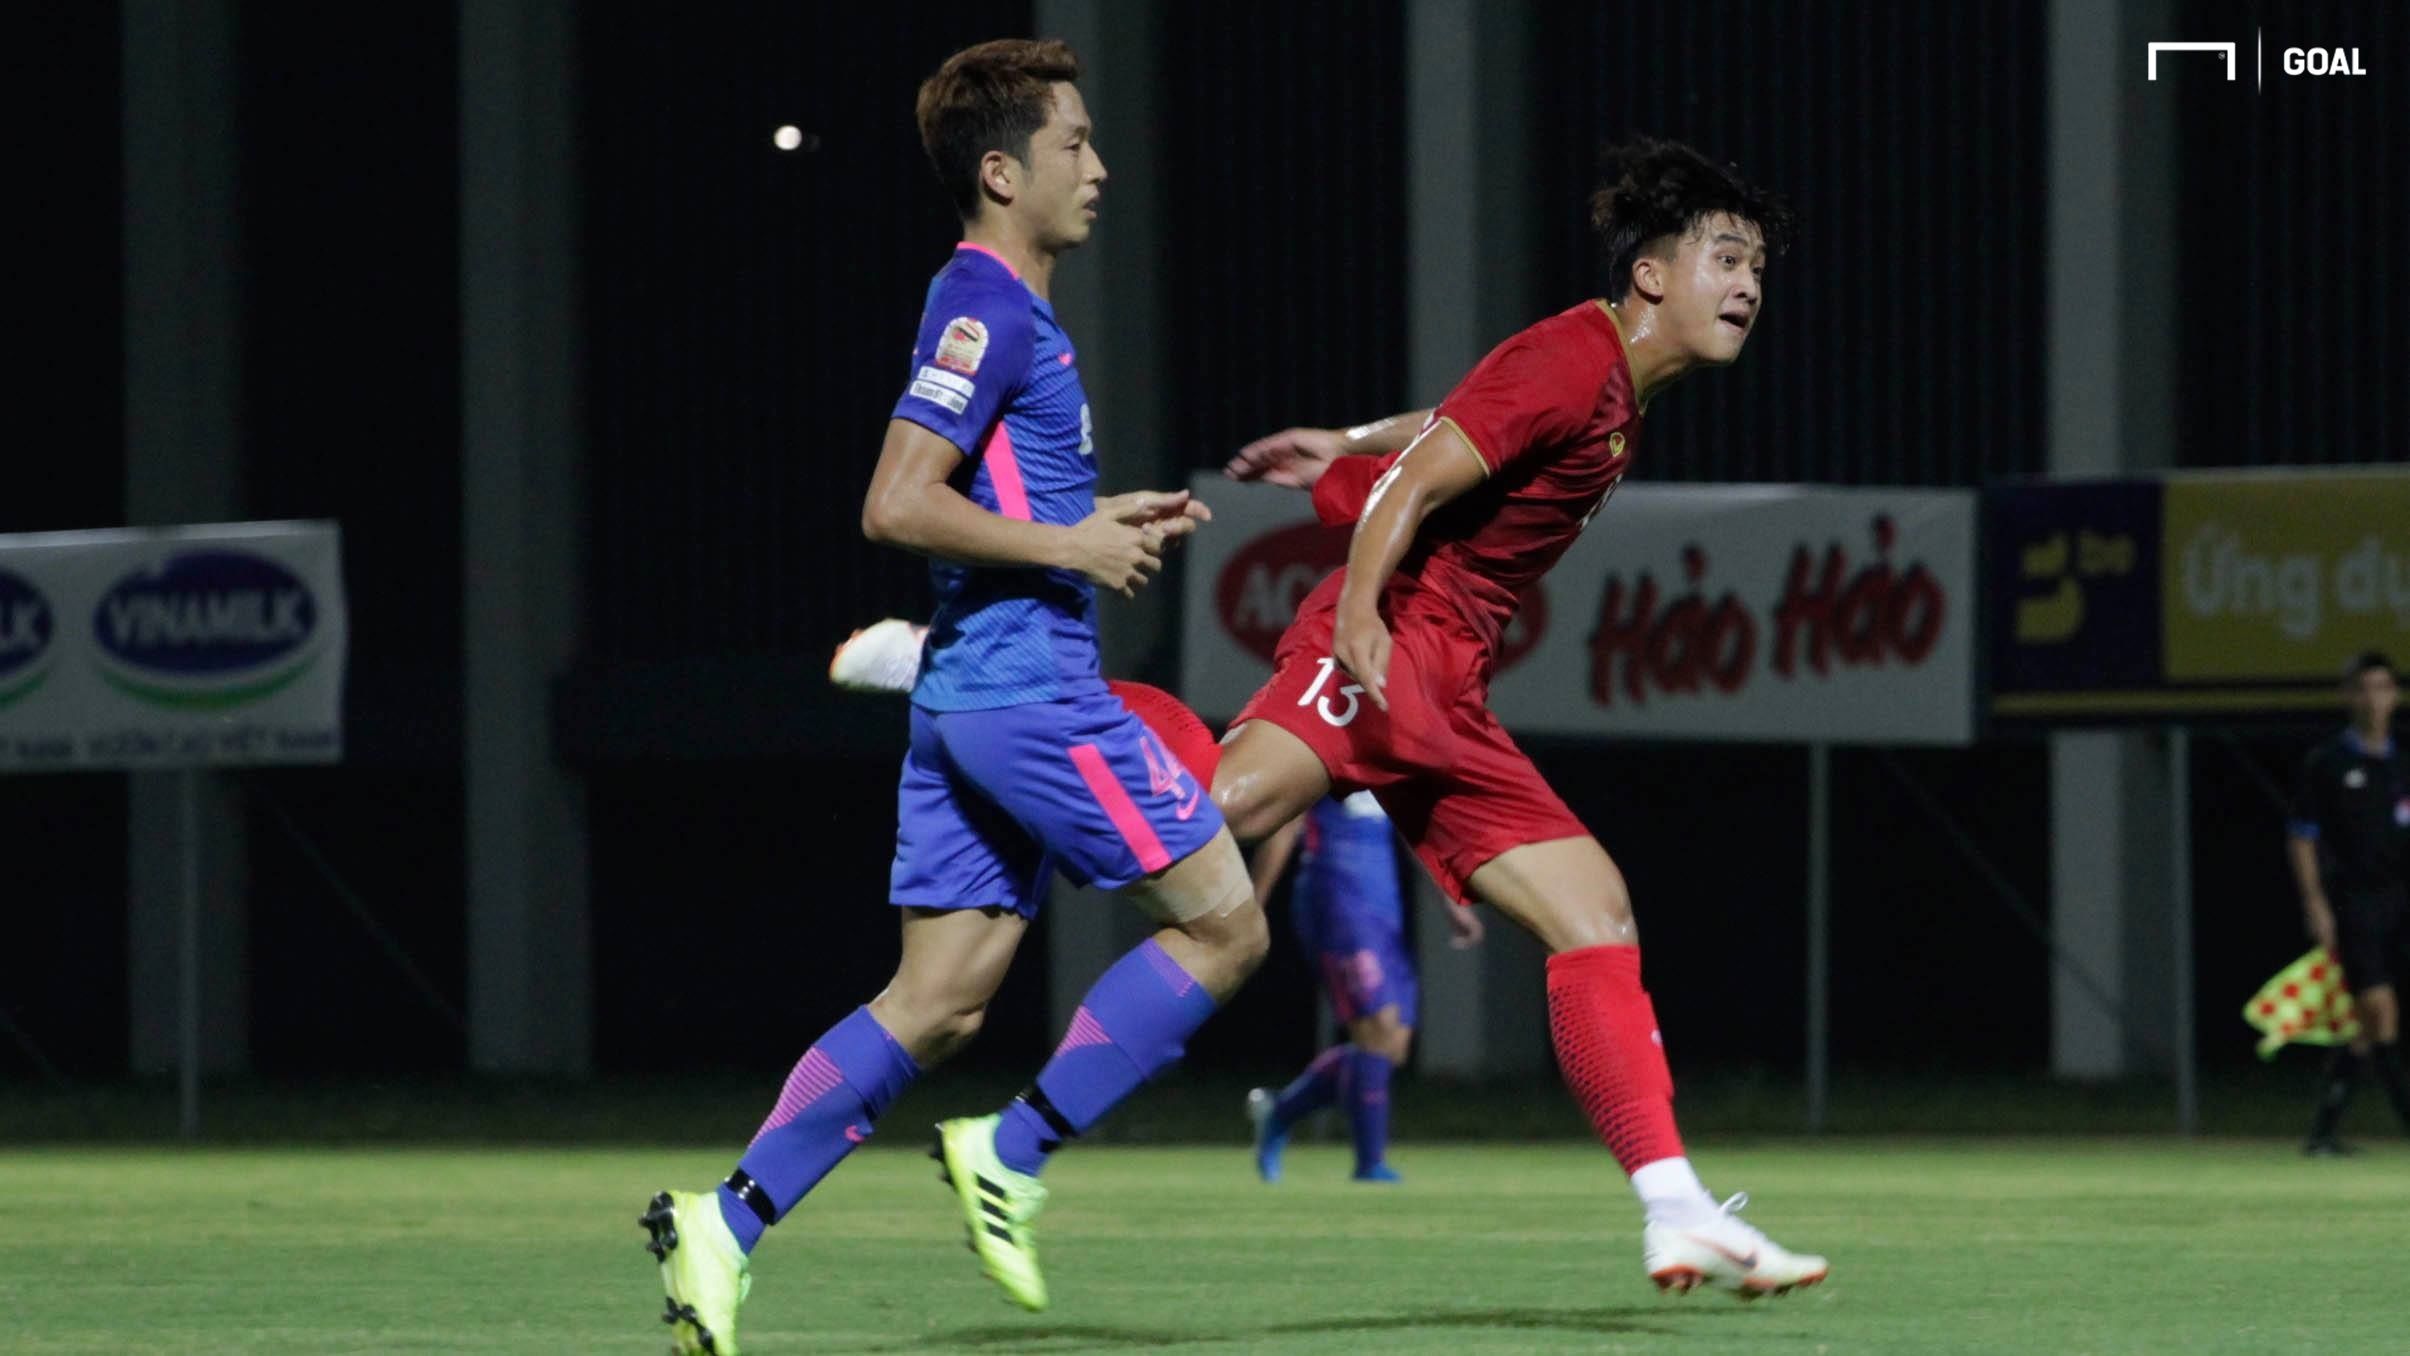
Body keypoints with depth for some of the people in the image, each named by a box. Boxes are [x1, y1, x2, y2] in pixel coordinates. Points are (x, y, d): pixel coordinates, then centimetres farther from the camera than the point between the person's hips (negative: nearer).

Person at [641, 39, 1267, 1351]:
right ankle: (1011, 1156, -3)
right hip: (1027, 687, -10)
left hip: (970, 697, 10)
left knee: (937, 1003, 6)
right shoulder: (984, 307, -12)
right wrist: (1069, 546, -15)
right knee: (1222, 922, -4)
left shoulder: (1004, 308, 18)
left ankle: (726, 1220, 1)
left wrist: (1102, 521, 17)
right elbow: (896, 505, -20)